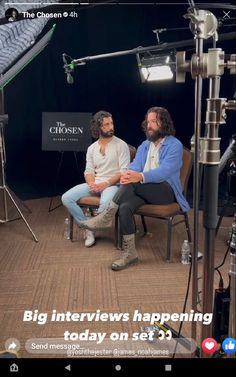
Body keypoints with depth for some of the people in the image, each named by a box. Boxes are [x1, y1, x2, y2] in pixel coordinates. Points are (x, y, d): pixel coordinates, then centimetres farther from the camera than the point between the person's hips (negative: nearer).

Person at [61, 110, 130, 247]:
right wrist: (92, 184, -13)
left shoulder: (121, 145, -1)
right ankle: (89, 228, -5)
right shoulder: (91, 148, 14)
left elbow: (124, 171, -9)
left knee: (106, 203, -39)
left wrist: (106, 184, -19)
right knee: (66, 198, -15)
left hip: (113, 184, -5)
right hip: (94, 184, 5)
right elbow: (88, 171, 10)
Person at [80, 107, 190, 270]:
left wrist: (140, 177, -38)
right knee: (125, 207, -29)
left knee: (133, 184, -34)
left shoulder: (175, 145, -4)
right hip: (143, 190, 5)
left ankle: (107, 216, -25)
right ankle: (130, 253, -25)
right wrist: (128, 174, -23)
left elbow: (165, 171, -20)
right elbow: (135, 166, 4)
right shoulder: (144, 145, 19)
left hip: (166, 190, -5)